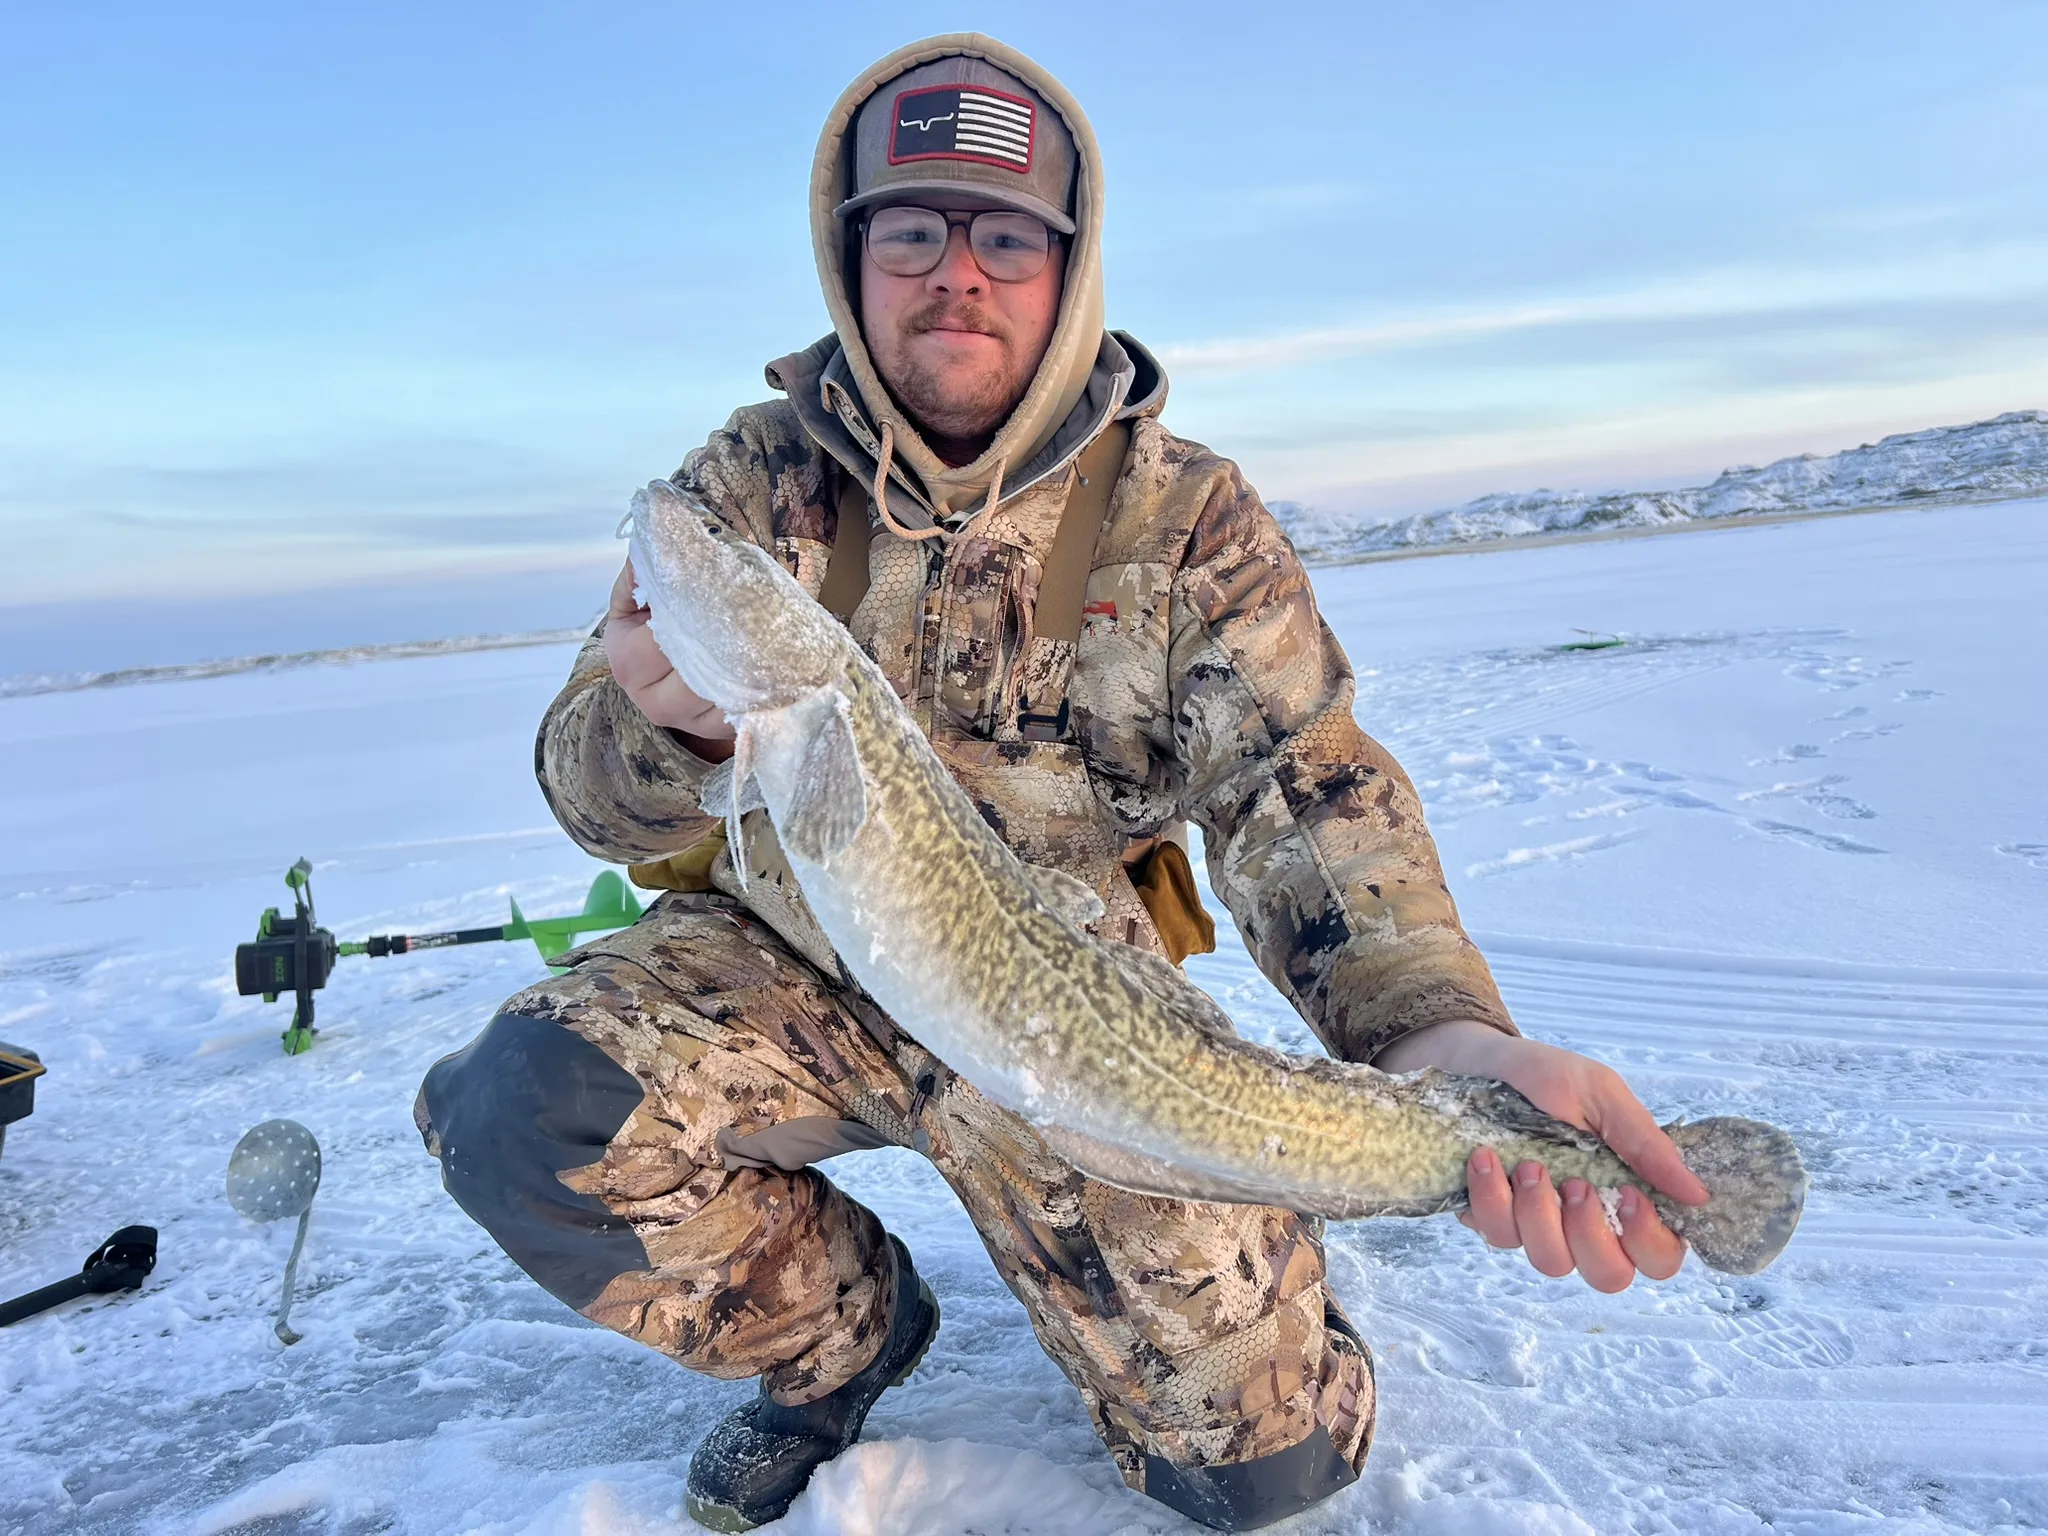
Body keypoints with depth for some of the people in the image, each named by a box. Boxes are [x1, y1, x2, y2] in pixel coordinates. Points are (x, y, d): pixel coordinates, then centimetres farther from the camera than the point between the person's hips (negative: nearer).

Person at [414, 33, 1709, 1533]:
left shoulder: (1185, 515, -8)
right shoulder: (755, 478, -5)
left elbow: (1308, 792, -18)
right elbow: (595, 793, -7)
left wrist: (1439, 1031, -38)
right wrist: (673, 732, -33)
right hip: (782, 962, 2)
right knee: (519, 1114, -25)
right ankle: (844, 1328, 7)